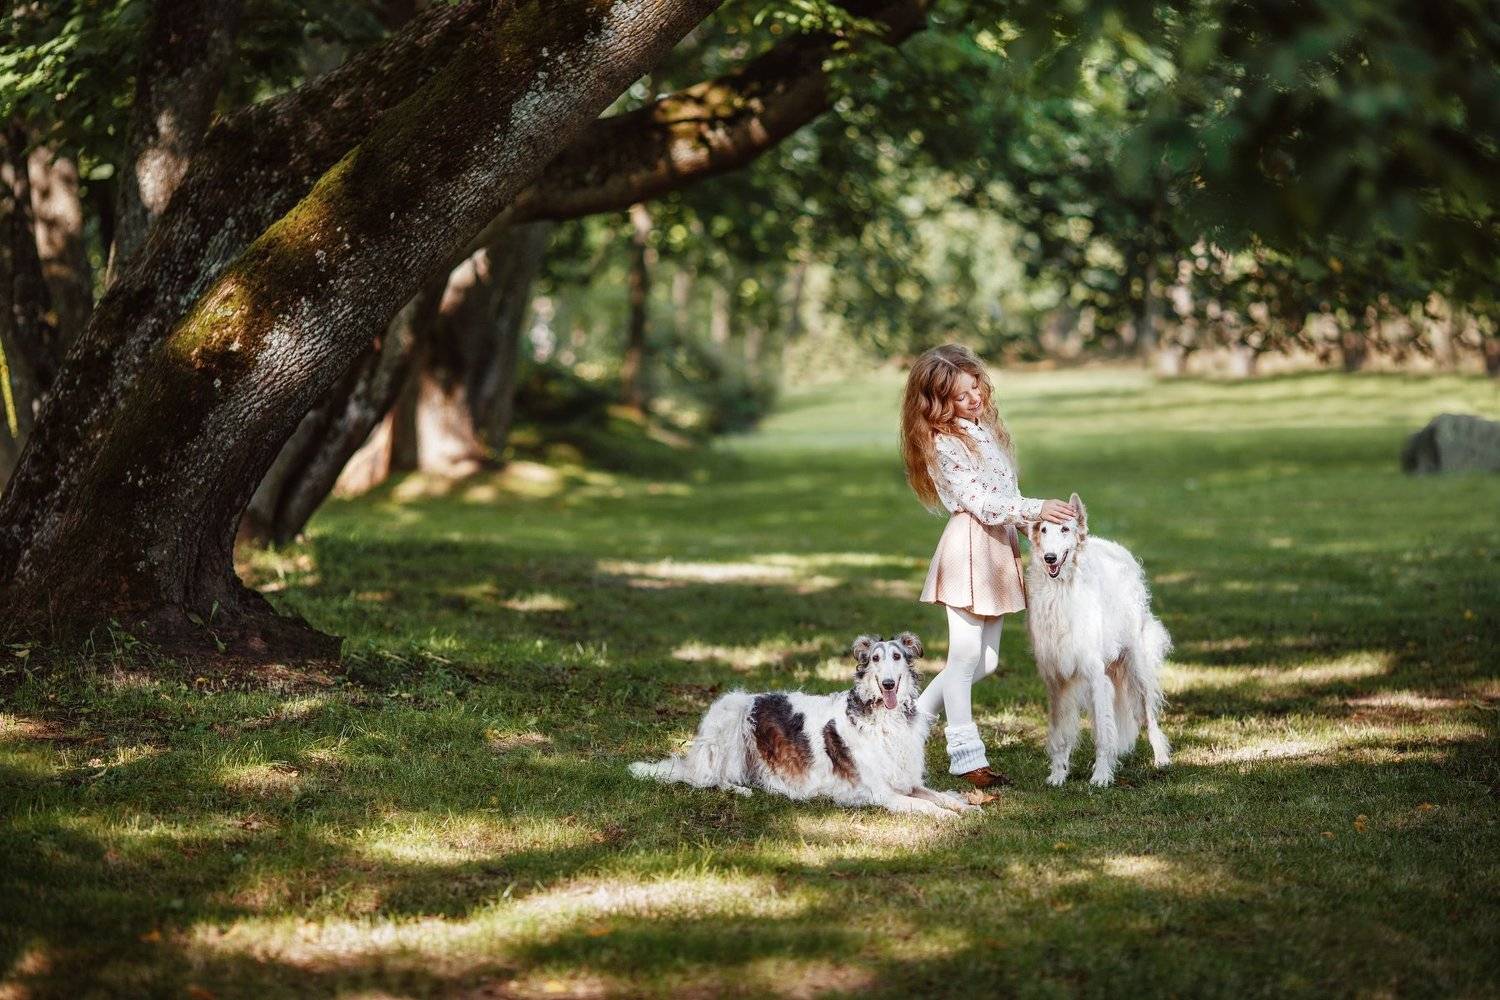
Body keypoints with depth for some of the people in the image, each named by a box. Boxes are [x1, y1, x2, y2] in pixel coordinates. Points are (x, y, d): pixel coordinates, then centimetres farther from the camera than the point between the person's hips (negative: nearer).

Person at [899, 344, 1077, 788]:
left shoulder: (986, 429, 14)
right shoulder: (944, 443, -12)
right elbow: (981, 503, -17)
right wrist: (1037, 509, -24)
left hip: (999, 547, 9)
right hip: (969, 547, -9)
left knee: (986, 660, 11)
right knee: (965, 656, -4)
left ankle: (916, 714, 24)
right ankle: (967, 755, 0)